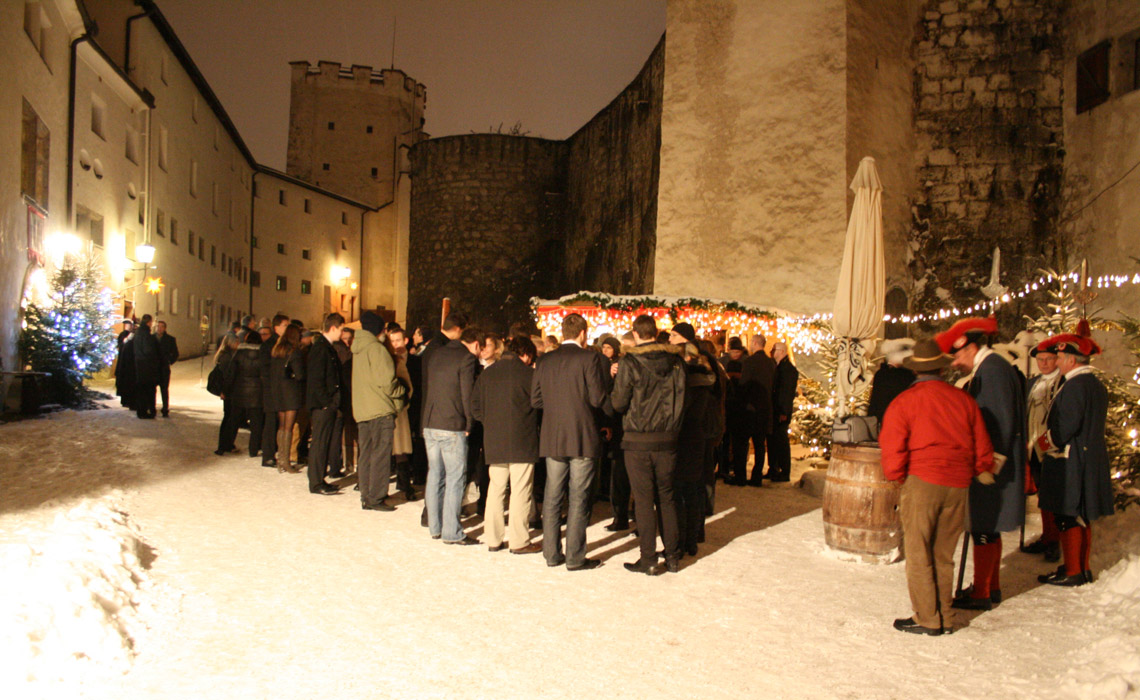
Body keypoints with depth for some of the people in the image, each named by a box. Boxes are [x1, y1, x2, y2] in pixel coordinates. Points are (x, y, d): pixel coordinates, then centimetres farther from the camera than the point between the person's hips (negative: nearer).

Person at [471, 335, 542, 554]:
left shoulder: (487, 373, 8)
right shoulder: (528, 373, -7)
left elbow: (476, 408, 9)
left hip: (493, 441, 5)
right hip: (521, 441, -5)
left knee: (495, 488, 11)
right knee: (520, 491, 1)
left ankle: (493, 539, 16)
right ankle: (520, 541, 5)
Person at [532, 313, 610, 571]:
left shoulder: (544, 360, 4)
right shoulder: (590, 358, -9)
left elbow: (536, 399, 5)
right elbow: (598, 399, -13)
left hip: (552, 439, 4)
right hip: (583, 438, -4)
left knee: (552, 497, 12)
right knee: (578, 498, 3)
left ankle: (552, 554, 19)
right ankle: (575, 557, 7)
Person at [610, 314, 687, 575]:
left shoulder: (629, 363, -11)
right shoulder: (676, 361, 2)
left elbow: (619, 403, -9)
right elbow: (682, 398, 6)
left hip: (638, 440, -4)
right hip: (668, 439, 4)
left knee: (643, 499, 3)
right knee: (667, 497, 14)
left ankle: (649, 559, 6)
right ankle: (672, 555, 20)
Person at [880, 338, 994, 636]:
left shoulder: (903, 402, -6)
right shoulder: (964, 399, 7)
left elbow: (892, 451, -9)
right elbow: (983, 450, 11)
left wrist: (897, 478, 8)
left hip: (922, 481, -5)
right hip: (958, 484, 5)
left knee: (918, 554, 6)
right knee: (943, 555, 15)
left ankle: (927, 619, 9)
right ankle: (945, 619, 22)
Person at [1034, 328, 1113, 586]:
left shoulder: (1074, 385, -17)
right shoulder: (1097, 385, 14)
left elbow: (1068, 425, -24)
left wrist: (1047, 441, -8)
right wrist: (1052, 439, 18)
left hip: (1070, 462, -10)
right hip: (1093, 458, 10)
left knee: (1068, 517, -3)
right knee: (1082, 517, 16)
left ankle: (1072, 572, 2)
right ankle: (1083, 569, 24)